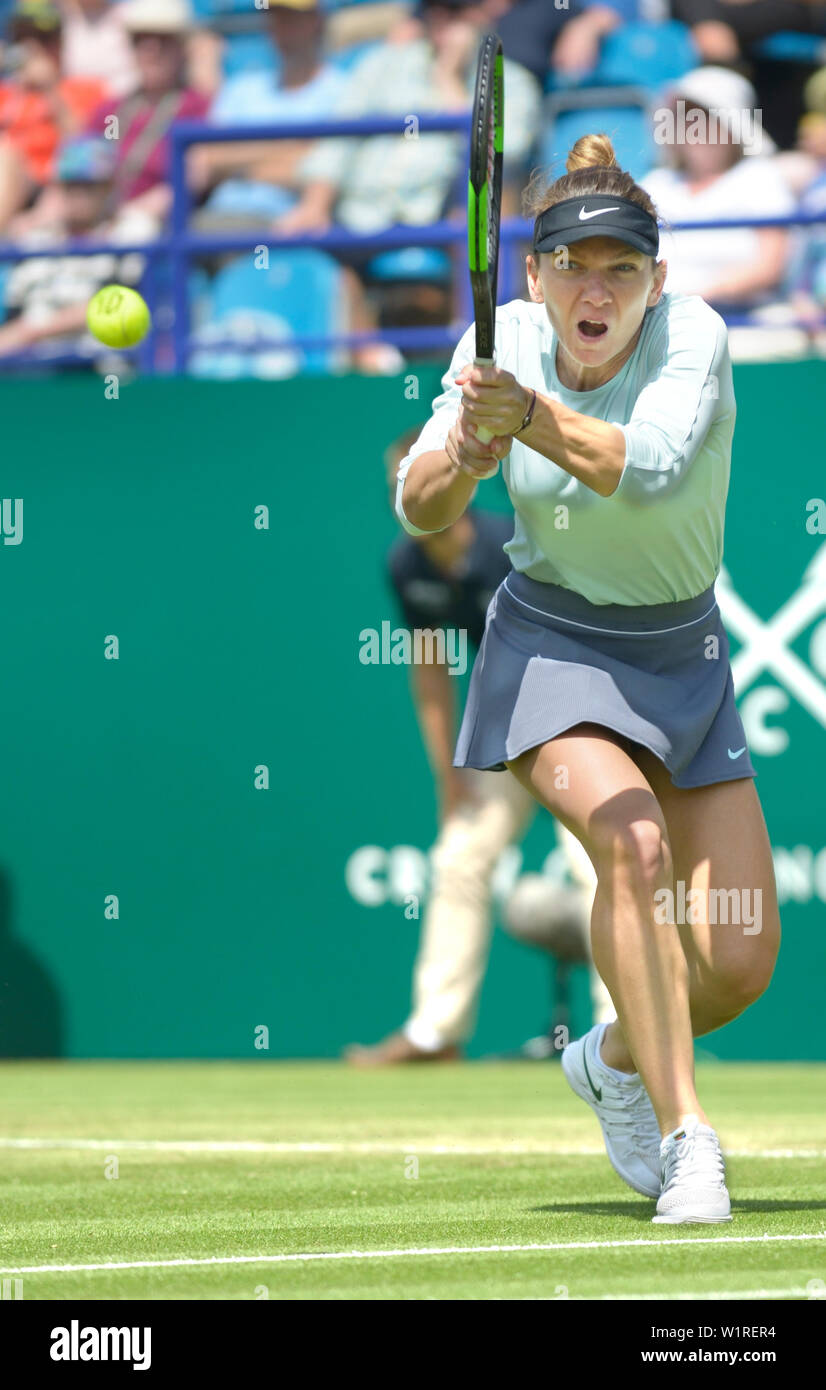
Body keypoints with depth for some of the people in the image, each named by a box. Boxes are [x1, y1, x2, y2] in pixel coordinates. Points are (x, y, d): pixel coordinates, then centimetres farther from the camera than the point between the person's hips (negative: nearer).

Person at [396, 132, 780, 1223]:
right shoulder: (504, 343, -10)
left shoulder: (692, 337, -19)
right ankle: (685, 1137, -26)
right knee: (632, 840, -31)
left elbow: (651, 470, -38)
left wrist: (531, 419, -53)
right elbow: (418, 509, -12)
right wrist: (463, 458, -34)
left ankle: (616, 1057, 31)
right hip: (551, 648, -1)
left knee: (739, 965, -3)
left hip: (683, 659, 1)